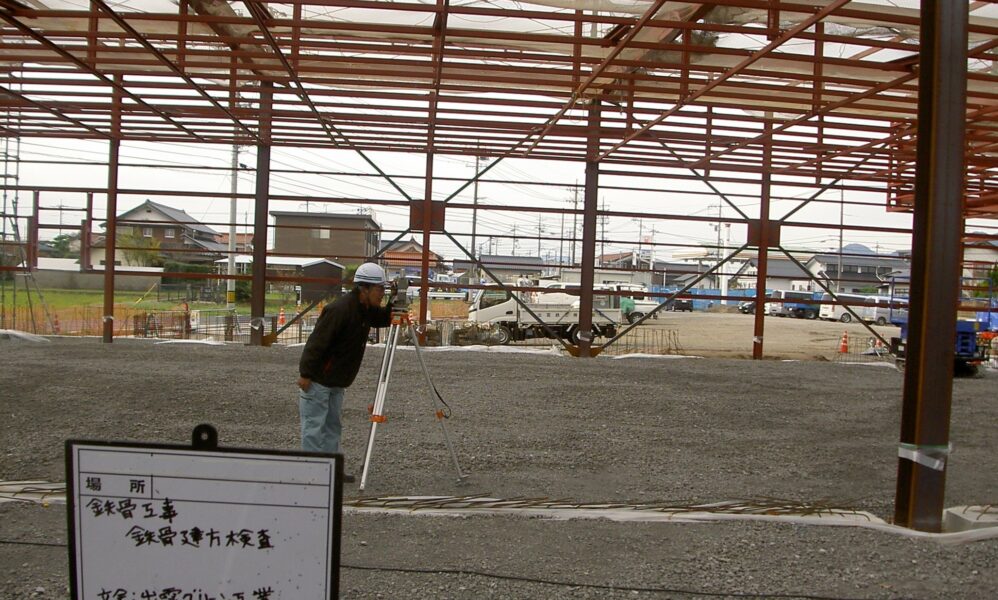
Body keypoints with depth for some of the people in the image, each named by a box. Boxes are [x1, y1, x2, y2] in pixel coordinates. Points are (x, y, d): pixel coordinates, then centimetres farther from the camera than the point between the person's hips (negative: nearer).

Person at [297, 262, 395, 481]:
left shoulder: (366, 309, 4)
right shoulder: (340, 309, -24)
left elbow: (384, 319, 15)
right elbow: (316, 342, -24)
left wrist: (394, 302, -4)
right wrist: (305, 374, -22)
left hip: (336, 381, 10)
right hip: (317, 380, -10)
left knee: (333, 425, 13)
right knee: (314, 426, -4)